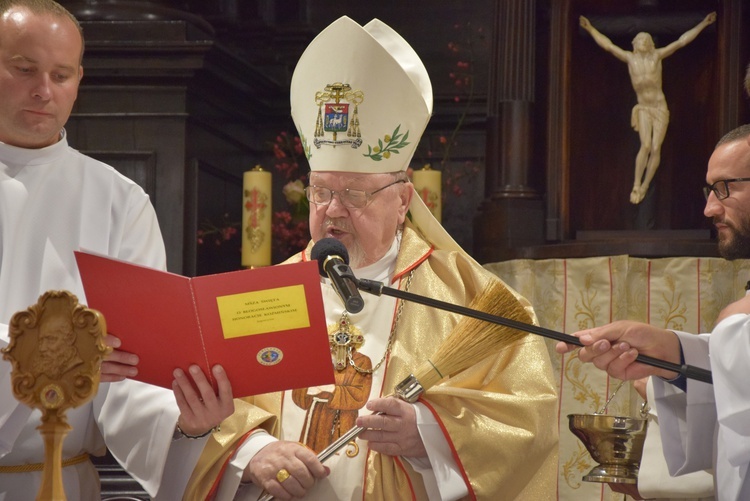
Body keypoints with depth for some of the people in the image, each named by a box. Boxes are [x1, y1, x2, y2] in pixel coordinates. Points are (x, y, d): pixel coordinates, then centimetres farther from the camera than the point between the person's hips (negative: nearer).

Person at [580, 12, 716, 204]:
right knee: (646, 145, -18)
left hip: (660, 107, 1)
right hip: (643, 108, -1)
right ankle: (636, 186, -11)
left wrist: (703, 24, 3)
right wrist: (590, 29, 16)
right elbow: (607, 45, 12)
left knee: (656, 148, -6)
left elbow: (681, 41, 4)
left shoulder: (657, 55, 3)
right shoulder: (630, 57, 5)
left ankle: (645, 186, 6)